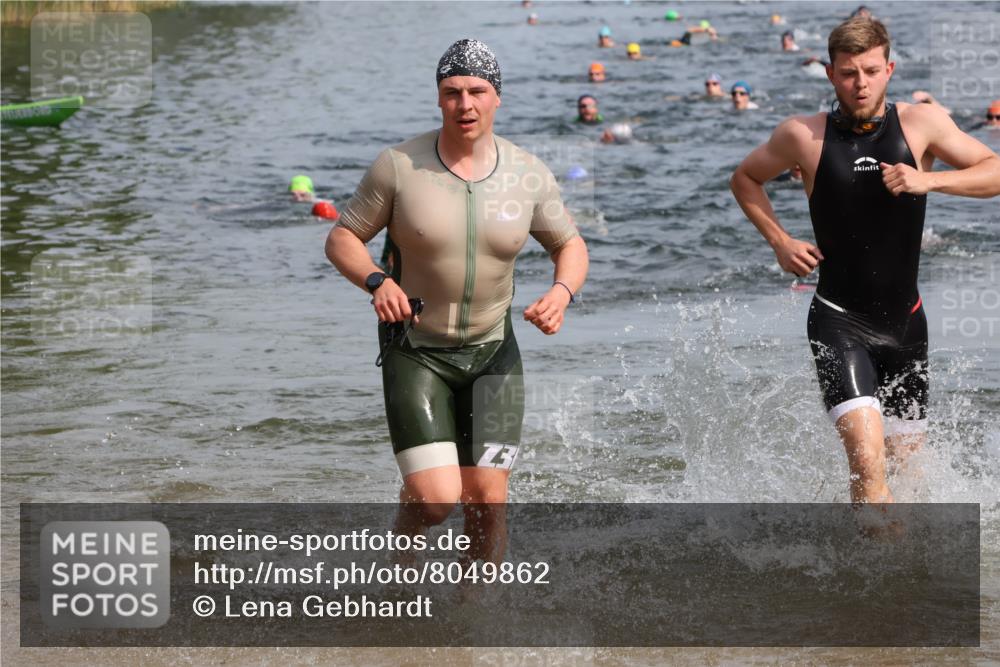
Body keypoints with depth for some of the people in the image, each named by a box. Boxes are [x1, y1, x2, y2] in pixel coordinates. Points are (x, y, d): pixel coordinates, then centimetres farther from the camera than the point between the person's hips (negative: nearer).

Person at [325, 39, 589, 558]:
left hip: (493, 352, 3)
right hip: (415, 352, -3)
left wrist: (561, 292, -11)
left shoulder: (528, 175, -3)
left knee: (487, 497, -2)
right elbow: (342, 238, -3)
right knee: (436, 498, -14)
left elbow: (570, 245, 10)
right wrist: (377, 282, -22)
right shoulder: (398, 166, -11)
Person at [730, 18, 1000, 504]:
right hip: (840, 320, -3)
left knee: (907, 462, 13)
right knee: (867, 456, -23)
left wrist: (928, 180, -20)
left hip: (904, 320, 3)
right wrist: (780, 242, -1)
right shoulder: (804, 136, -6)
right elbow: (745, 179, 11)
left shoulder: (921, 123, -3)